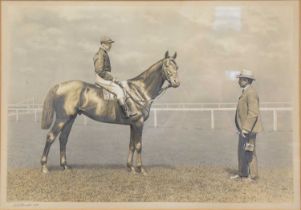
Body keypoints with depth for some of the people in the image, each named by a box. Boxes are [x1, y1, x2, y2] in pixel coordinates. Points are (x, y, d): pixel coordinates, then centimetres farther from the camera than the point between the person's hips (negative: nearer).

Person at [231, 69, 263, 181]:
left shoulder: (251, 93, -17)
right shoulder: (246, 92, 15)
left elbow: (253, 113, -24)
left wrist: (246, 129, -25)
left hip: (249, 129, -10)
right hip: (244, 128, 10)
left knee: (248, 152, -3)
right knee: (242, 151, 15)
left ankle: (252, 176, 6)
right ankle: (242, 173, 25)